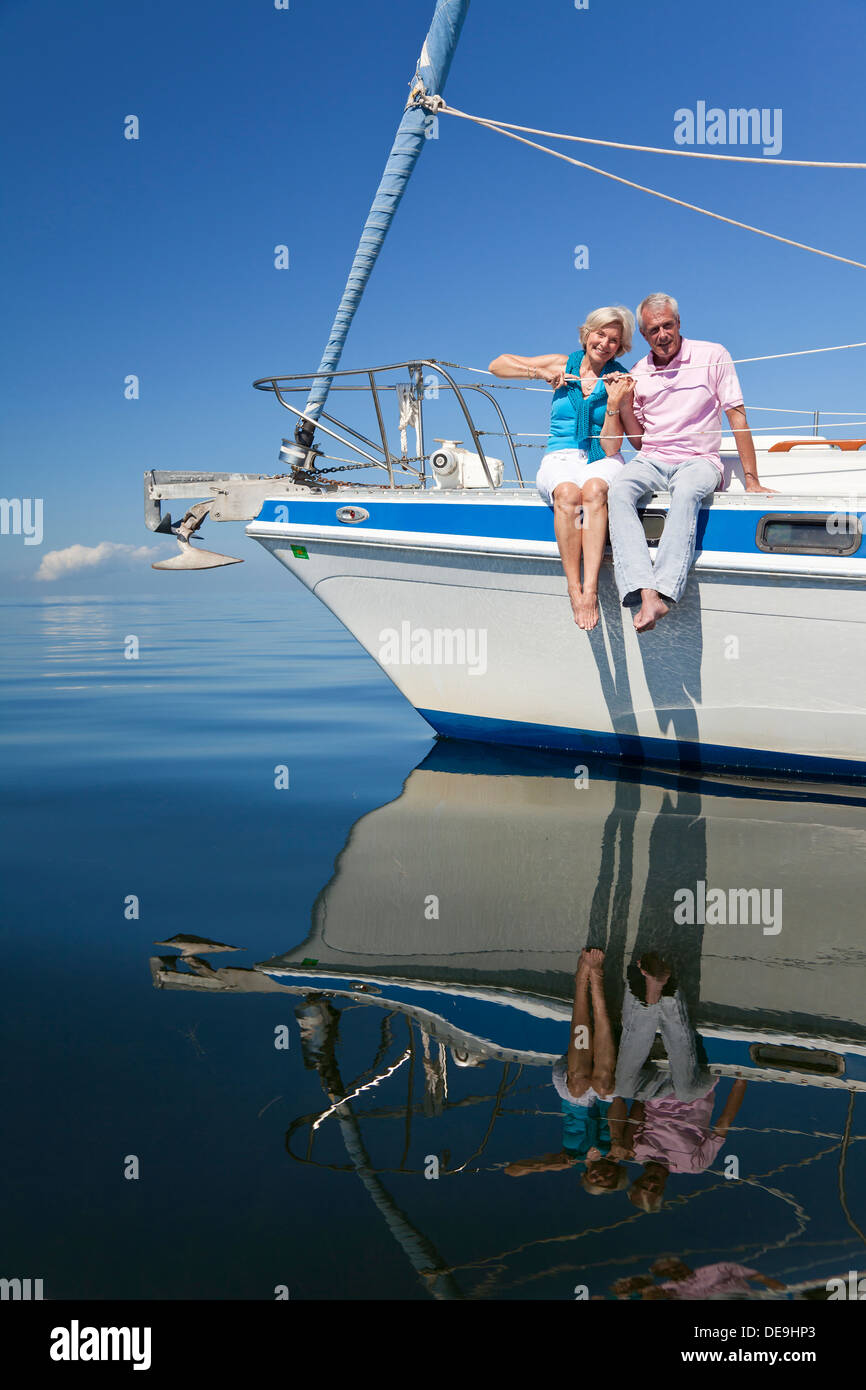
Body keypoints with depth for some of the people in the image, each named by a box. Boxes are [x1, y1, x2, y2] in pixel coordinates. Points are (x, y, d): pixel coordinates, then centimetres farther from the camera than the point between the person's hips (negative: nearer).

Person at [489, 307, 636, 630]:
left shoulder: (621, 380, 6)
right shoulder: (563, 366, 12)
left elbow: (611, 447, -3)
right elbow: (498, 365, 14)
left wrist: (614, 403, -15)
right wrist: (540, 373, 2)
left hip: (602, 462, -1)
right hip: (560, 459, 1)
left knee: (594, 489, -38)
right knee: (568, 493, -37)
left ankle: (590, 589, -48)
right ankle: (574, 591, -37)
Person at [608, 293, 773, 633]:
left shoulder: (712, 356, 4)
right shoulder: (638, 374, 13)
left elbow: (737, 416, 2)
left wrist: (751, 481, -3)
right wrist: (624, 405, -1)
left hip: (698, 460, -2)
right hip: (651, 462, 3)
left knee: (686, 492, -40)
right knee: (618, 491, -33)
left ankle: (664, 592, -52)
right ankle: (646, 596, -49)